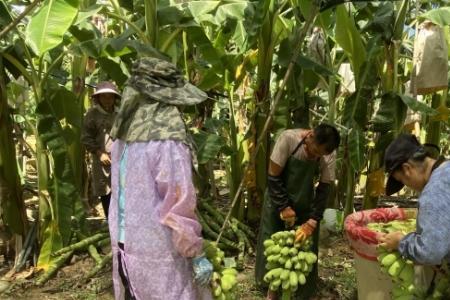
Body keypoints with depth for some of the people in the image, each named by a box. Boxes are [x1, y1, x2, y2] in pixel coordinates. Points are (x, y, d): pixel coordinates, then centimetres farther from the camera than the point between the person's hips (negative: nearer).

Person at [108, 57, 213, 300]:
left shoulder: (124, 134, 4)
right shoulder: (168, 138, -20)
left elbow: (125, 191, 10)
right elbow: (179, 202, -21)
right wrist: (196, 254, -14)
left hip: (125, 245, 8)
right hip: (158, 251, -8)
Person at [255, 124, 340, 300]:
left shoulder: (329, 155, -18)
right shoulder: (288, 138, -27)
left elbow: (324, 190, -14)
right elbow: (273, 177, -21)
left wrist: (312, 222, -21)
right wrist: (284, 206, -22)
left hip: (305, 204, 2)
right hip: (278, 199, -2)